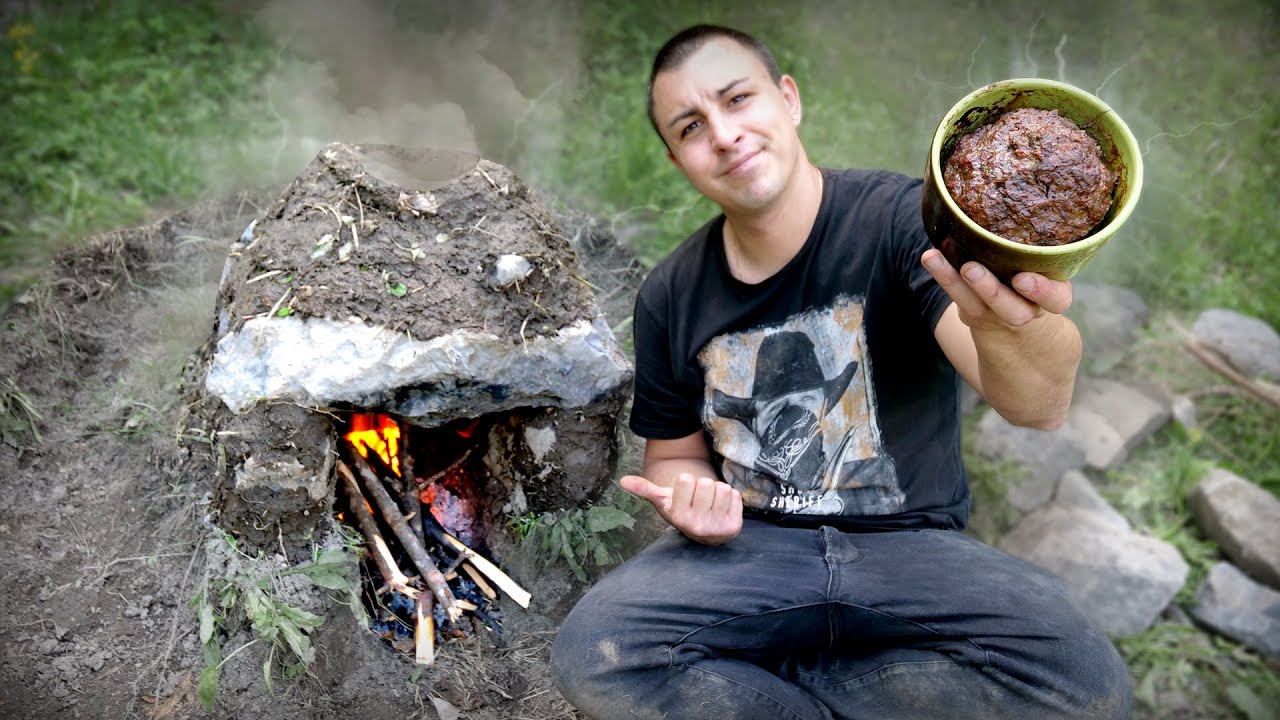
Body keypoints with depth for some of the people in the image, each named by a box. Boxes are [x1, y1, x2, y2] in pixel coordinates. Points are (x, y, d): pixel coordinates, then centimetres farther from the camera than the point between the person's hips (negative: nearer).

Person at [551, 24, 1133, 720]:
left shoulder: (899, 218, -11)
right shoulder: (669, 297, 1)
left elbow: (1038, 405, -25)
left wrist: (1004, 326, -51)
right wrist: (693, 501, -11)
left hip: (911, 543, -1)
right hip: (749, 544, 2)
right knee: (589, 654, -25)